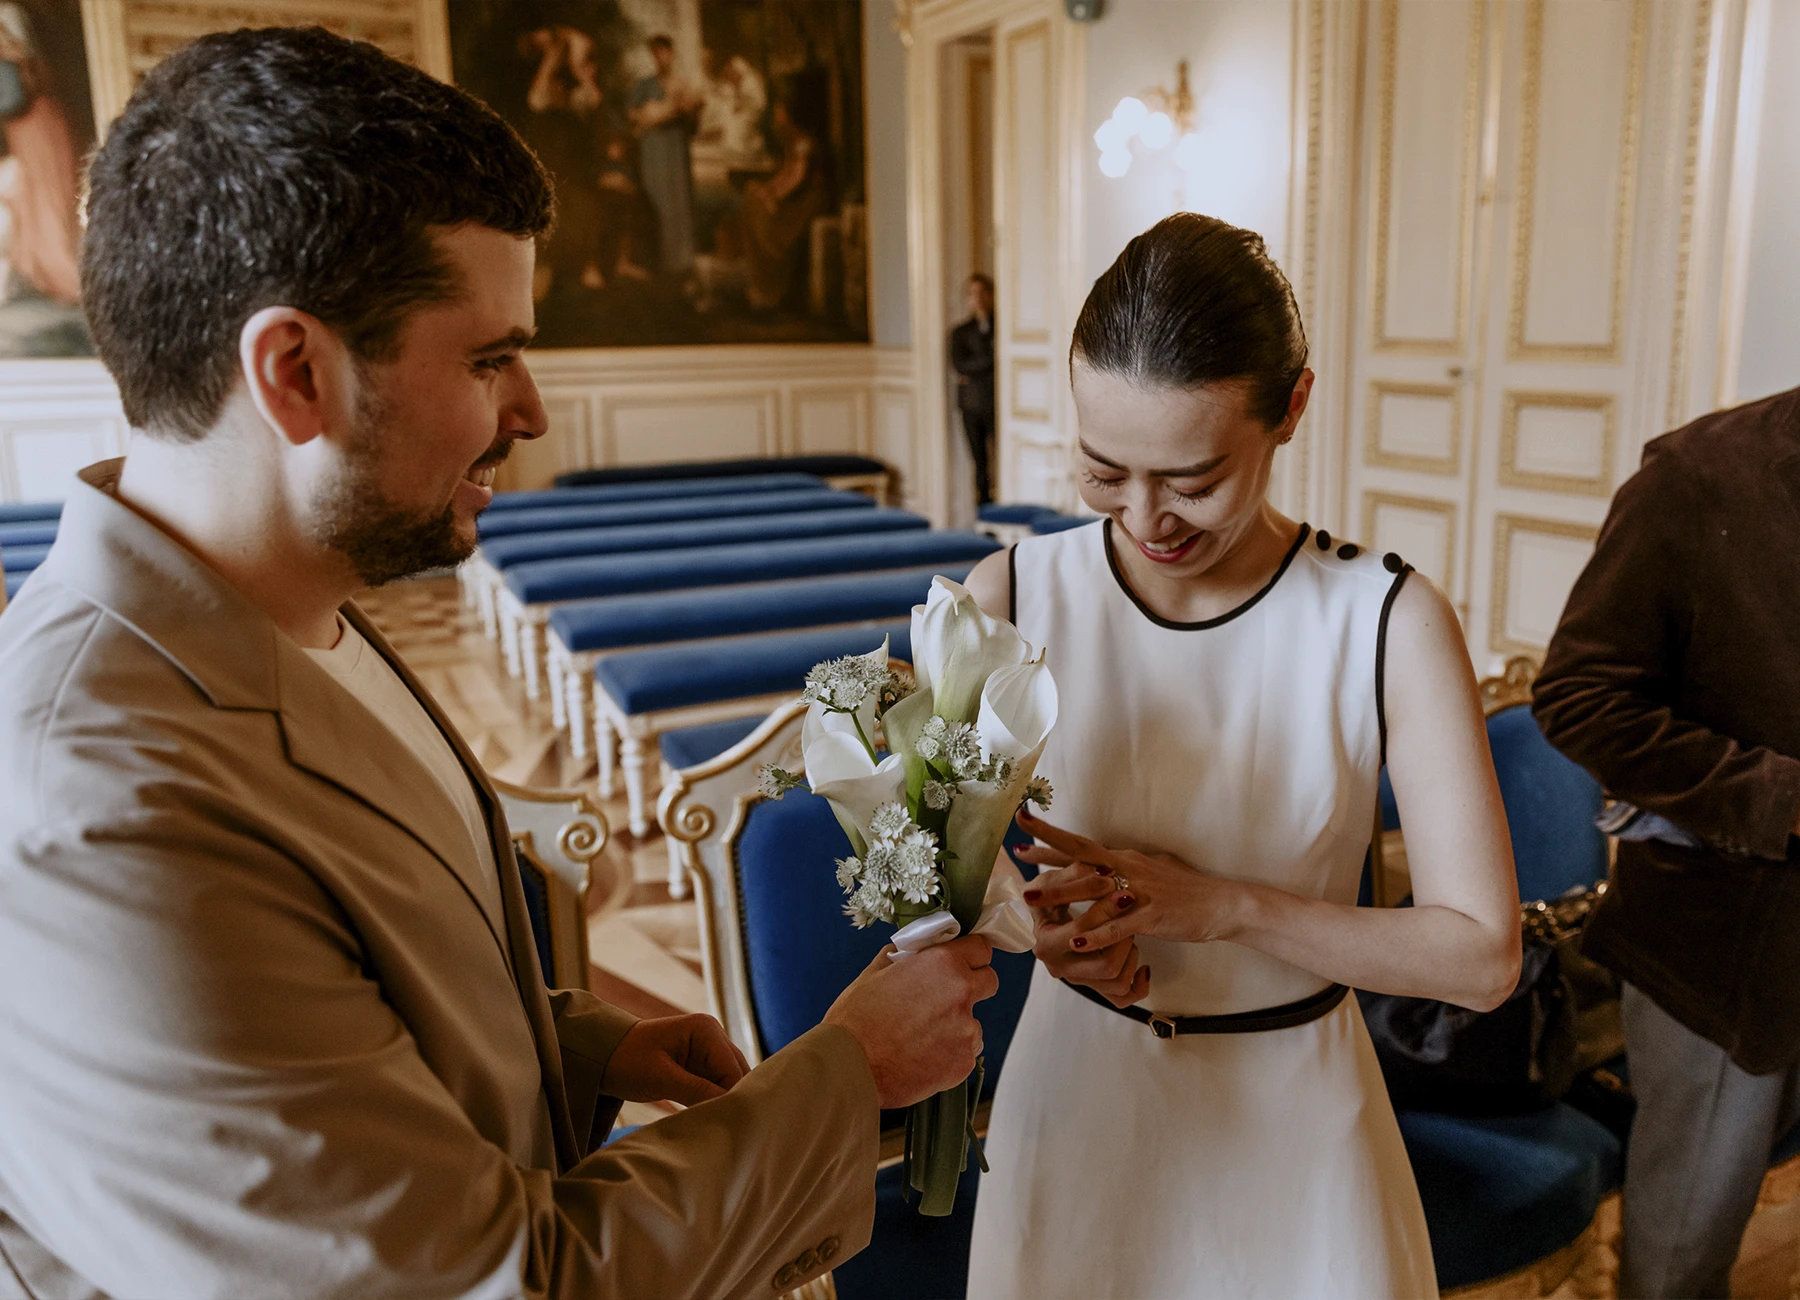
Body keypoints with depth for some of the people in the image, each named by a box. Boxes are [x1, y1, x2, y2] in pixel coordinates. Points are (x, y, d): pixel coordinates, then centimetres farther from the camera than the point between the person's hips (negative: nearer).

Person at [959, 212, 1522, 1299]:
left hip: (1295, 1112, 0)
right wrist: (1032, 917, -21)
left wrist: (1220, 905, -24)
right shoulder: (1012, 597, -14)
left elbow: (1483, 955, -15)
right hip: (1079, 1093, 1)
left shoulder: (1393, 624, -17)